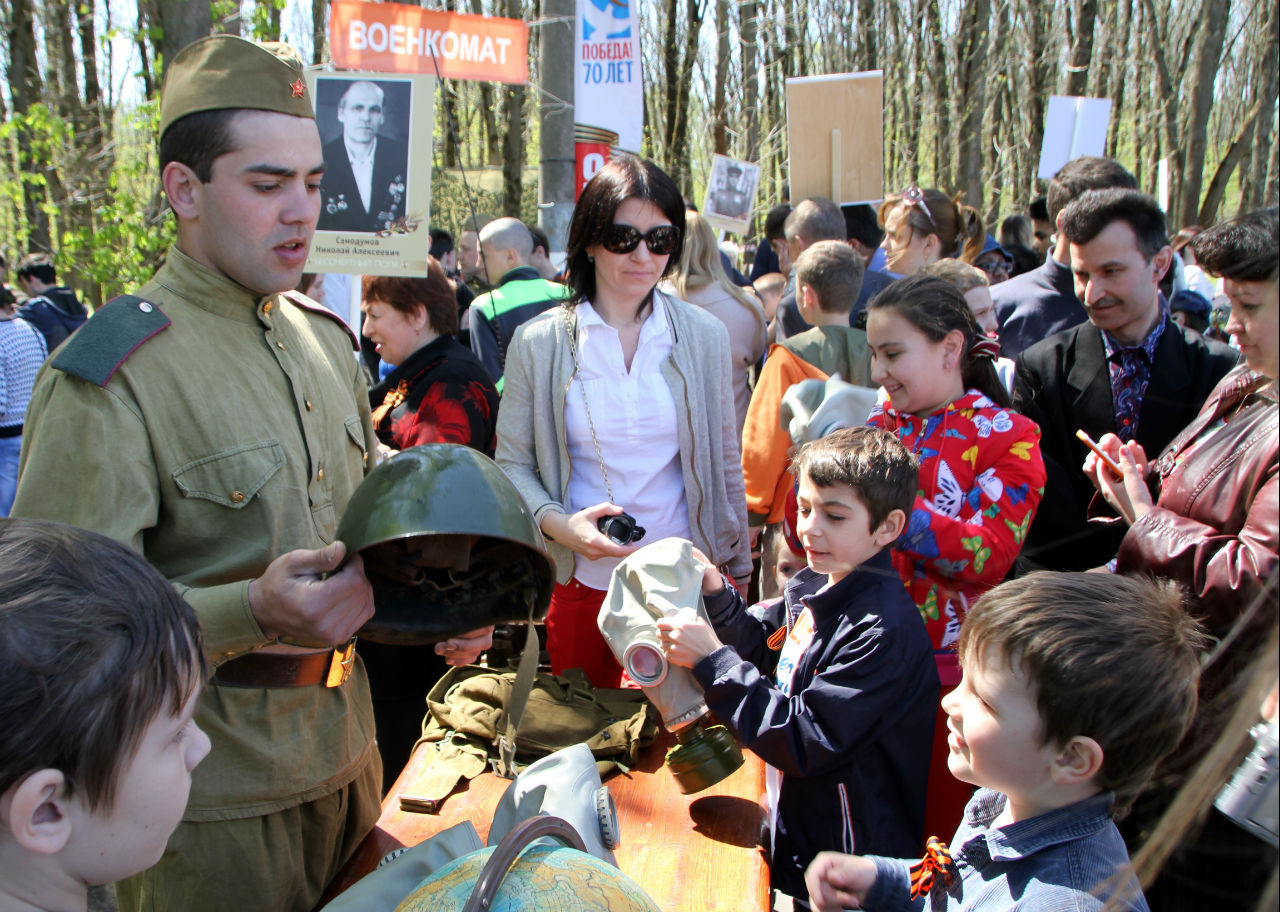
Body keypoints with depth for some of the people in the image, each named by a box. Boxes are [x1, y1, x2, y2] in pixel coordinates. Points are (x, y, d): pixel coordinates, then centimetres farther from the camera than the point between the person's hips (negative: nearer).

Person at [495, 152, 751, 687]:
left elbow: (725, 465, 9)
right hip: (579, 583, 0)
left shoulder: (704, 336, 2)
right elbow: (511, 463, 2)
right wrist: (559, 524, -16)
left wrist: (739, 571, 12)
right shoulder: (538, 344, -3)